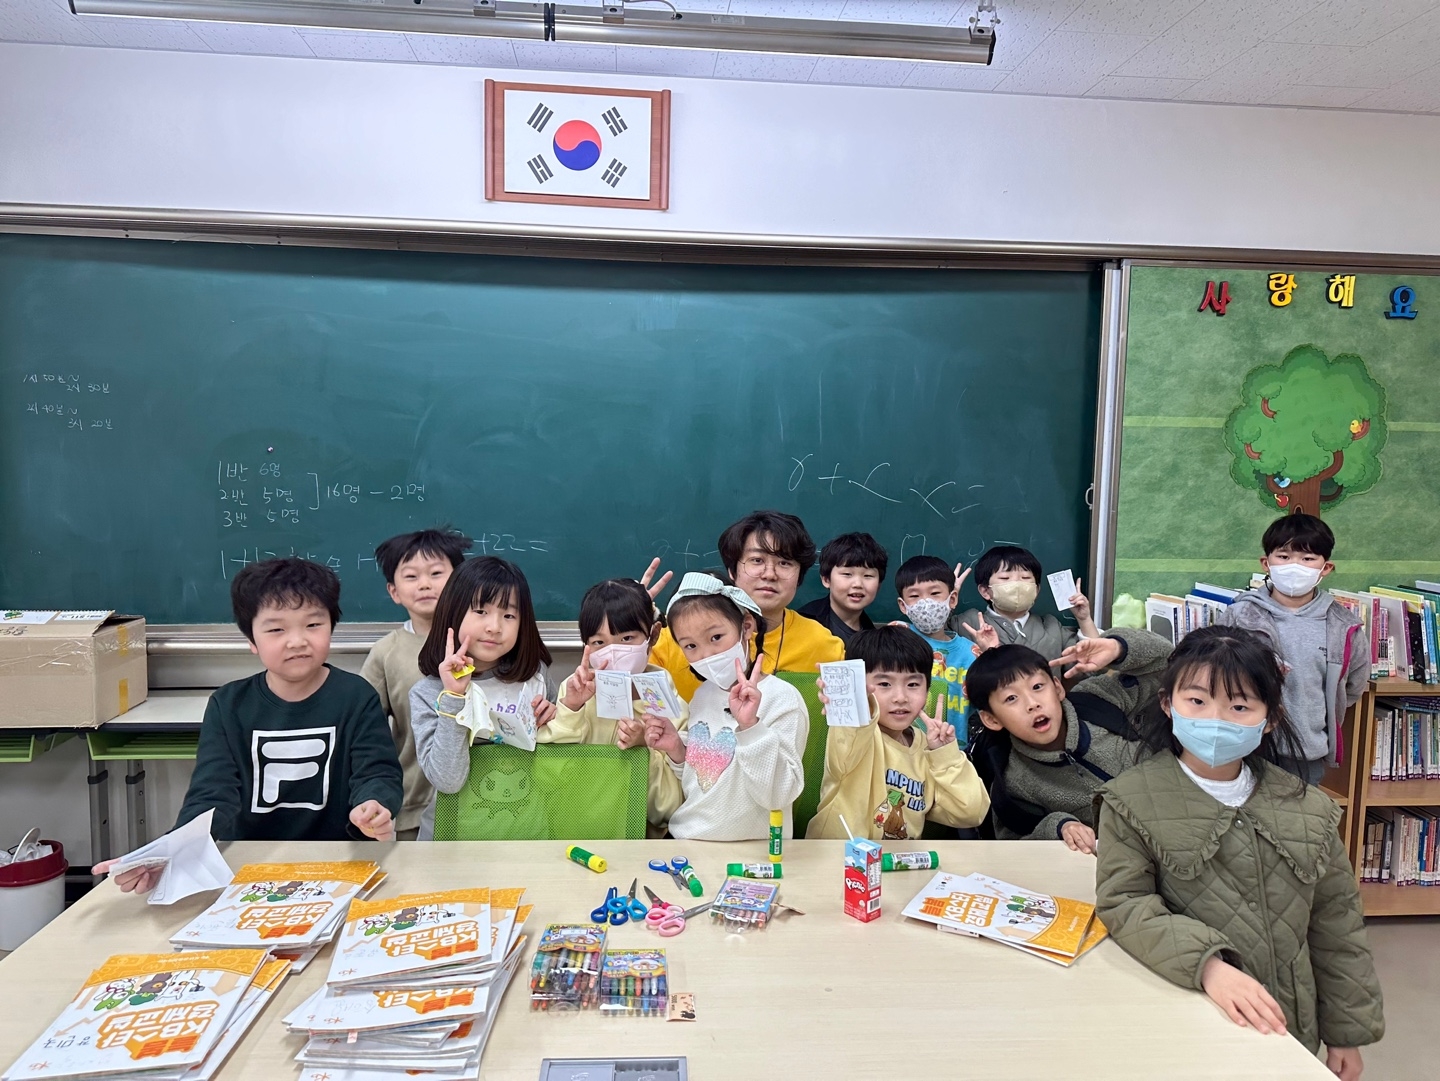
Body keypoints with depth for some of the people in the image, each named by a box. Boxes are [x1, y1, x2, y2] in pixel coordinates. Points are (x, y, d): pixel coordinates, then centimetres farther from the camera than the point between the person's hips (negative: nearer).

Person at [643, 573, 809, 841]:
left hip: (751, 850, -5)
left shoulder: (782, 699, -10)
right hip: (686, 841, 5)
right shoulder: (703, 695, 8)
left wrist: (750, 726, -25)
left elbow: (779, 795, -17)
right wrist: (677, 751, 0)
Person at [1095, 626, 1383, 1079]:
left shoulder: (1310, 811, 0)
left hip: (1289, 1030, 3)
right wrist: (1207, 964, -28)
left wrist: (1347, 1031, 9)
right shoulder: (1133, 801, -11)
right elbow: (1123, 903, -16)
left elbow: (1336, 928, 7)